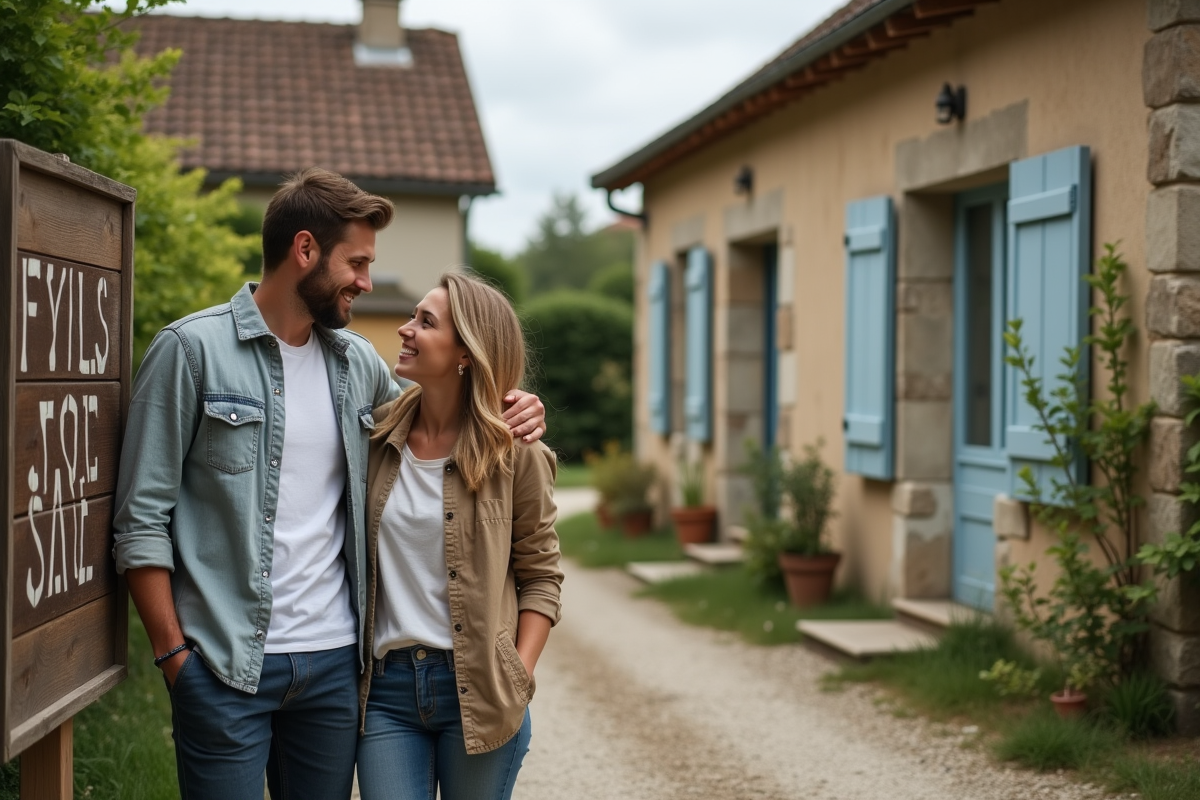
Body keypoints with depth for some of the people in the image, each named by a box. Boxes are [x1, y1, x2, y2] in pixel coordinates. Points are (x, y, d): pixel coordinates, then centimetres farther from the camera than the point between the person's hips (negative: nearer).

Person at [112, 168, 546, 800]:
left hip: (333, 659, 5)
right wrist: (173, 653, -10)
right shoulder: (192, 348, -6)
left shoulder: (358, 362, 9)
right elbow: (142, 520, -6)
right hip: (224, 665, -5)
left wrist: (511, 413, 4)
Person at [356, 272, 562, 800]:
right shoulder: (377, 435, 3)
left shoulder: (514, 454, -4)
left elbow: (540, 574, 2)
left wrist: (519, 677, -8)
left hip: (477, 691, -2)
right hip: (386, 687, 2)